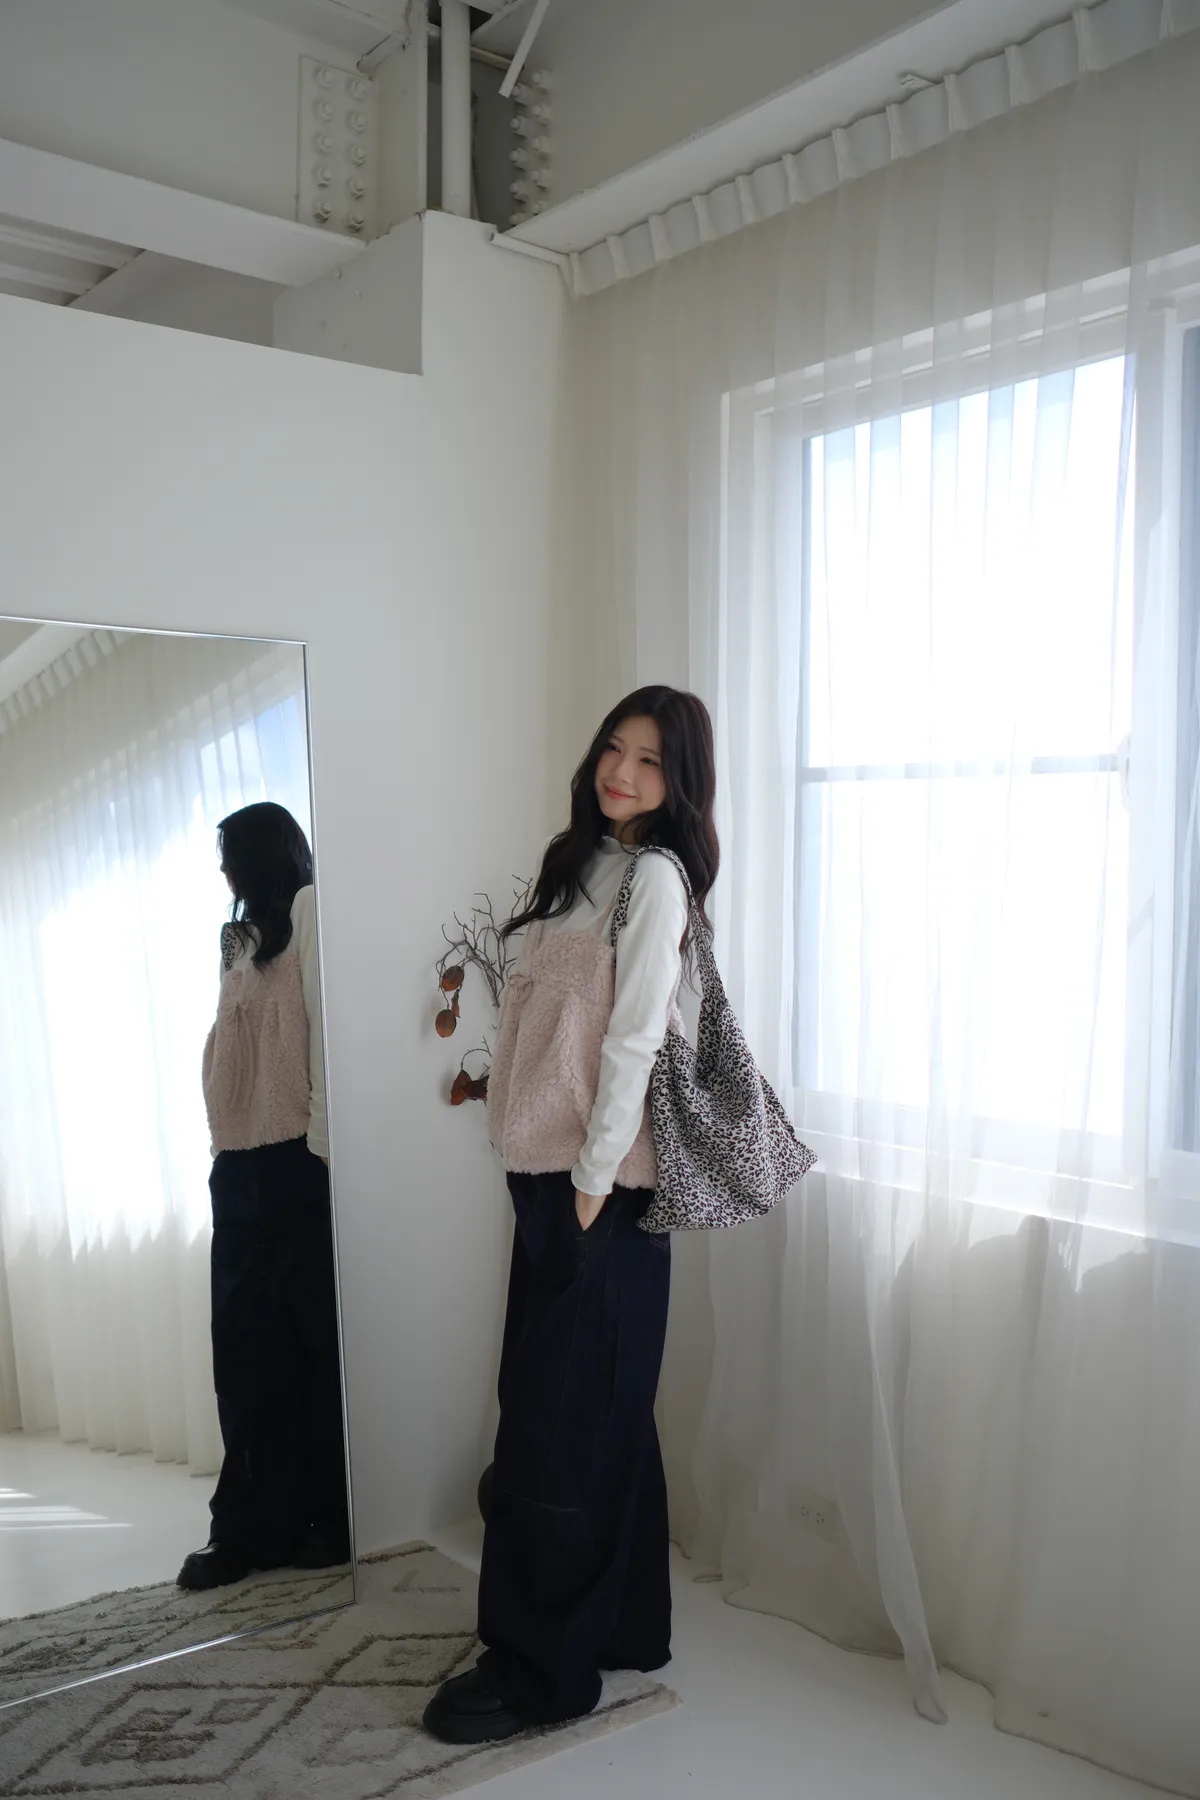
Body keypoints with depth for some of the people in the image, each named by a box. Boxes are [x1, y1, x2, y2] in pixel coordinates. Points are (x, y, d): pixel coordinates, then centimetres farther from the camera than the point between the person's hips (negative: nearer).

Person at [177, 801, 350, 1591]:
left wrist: (324, 1136, -19)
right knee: (248, 1348, 6)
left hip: (298, 1155, -8)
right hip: (244, 1158, 8)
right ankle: (257, 1522, 12)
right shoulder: (248, 935, 24)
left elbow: (324, 1017, -13)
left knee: (317, 1337, 0)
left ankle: (334, 1517, 9)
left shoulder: (309, 907, -2)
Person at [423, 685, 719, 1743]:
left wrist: (595, 1179, -16)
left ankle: (540, 1670, 14)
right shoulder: (585, 861, 14)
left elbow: (635, 1038, -17)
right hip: (546, 1169, 8)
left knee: (556, 1419, 0)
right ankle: (619, 1627, 31)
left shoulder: (655, 876, -11)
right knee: (599, 1413, 17)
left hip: (599, 1181, -8)